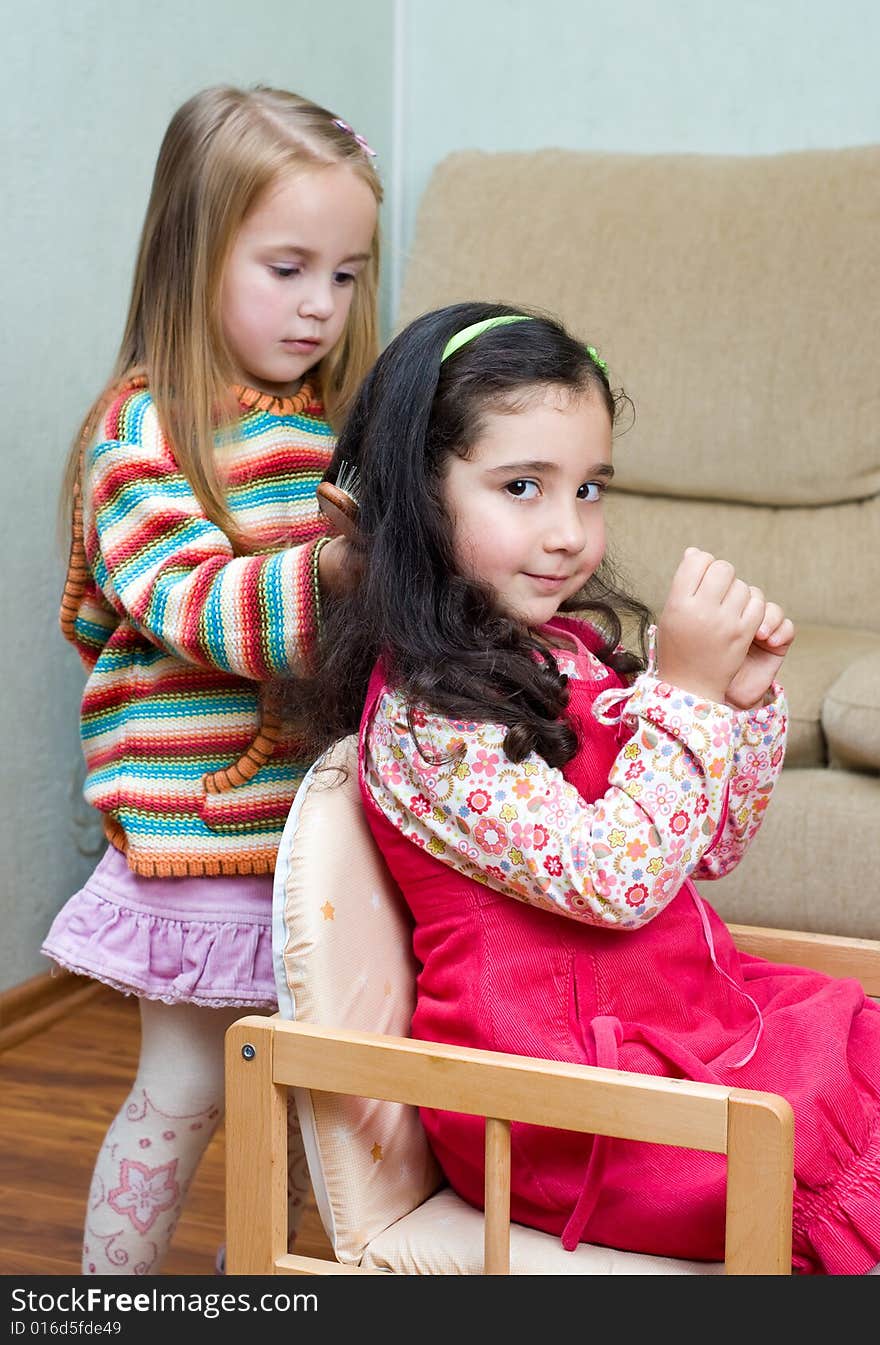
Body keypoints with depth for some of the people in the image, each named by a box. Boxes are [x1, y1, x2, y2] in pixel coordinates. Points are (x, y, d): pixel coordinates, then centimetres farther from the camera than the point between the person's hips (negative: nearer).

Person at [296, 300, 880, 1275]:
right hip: (562, 1093, -8)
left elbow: (711, 849, 14)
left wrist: (745, 699, -1)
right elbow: (615, 882, -22)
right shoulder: (424, 715, -17)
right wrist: (685, 690, -20)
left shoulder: (578, 647, 6)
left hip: (693, 1005, 8)